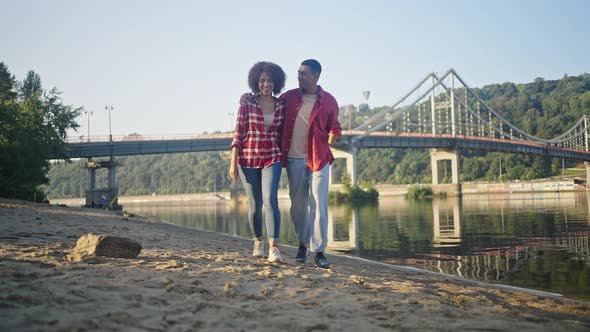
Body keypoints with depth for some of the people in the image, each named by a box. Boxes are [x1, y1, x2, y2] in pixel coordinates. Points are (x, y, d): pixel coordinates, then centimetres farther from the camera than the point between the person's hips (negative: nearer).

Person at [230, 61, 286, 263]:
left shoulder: (281, 105, 4)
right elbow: (238, 132, -4)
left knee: (270, 200, -17)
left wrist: (283, 158, 12)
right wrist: (233, 162, -7)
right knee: (255, 205, 8)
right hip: (248, 159, -1)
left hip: (272, 158, 1)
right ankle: (258, 242, 30)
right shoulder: (247, 102, -3)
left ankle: (273, 248, -17)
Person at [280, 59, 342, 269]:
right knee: (298, 206, 9)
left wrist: (334, 135, -12)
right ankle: (302, 244, 27)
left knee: (319, 206, -7)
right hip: (294, 159, 2)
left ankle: (319, 251, -3)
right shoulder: (288, 97, 5)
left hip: (318, 159, -2)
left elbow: (334, 126, 10)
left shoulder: (329, 101, 2)